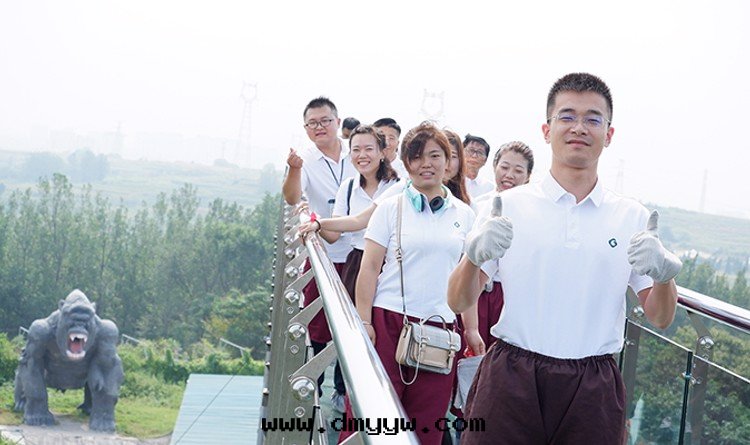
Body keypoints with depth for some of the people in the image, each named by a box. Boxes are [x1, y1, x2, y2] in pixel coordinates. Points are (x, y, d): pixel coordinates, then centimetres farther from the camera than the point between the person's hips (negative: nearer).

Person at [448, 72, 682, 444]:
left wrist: (664, 276, -15)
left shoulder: (633, 217, 6)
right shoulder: (508, 207, 2)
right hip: (510, 382, -1)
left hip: (593, 392, 1)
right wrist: (473, 256, -23)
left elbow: (660, 319, 7)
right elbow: (459, 303, -2)